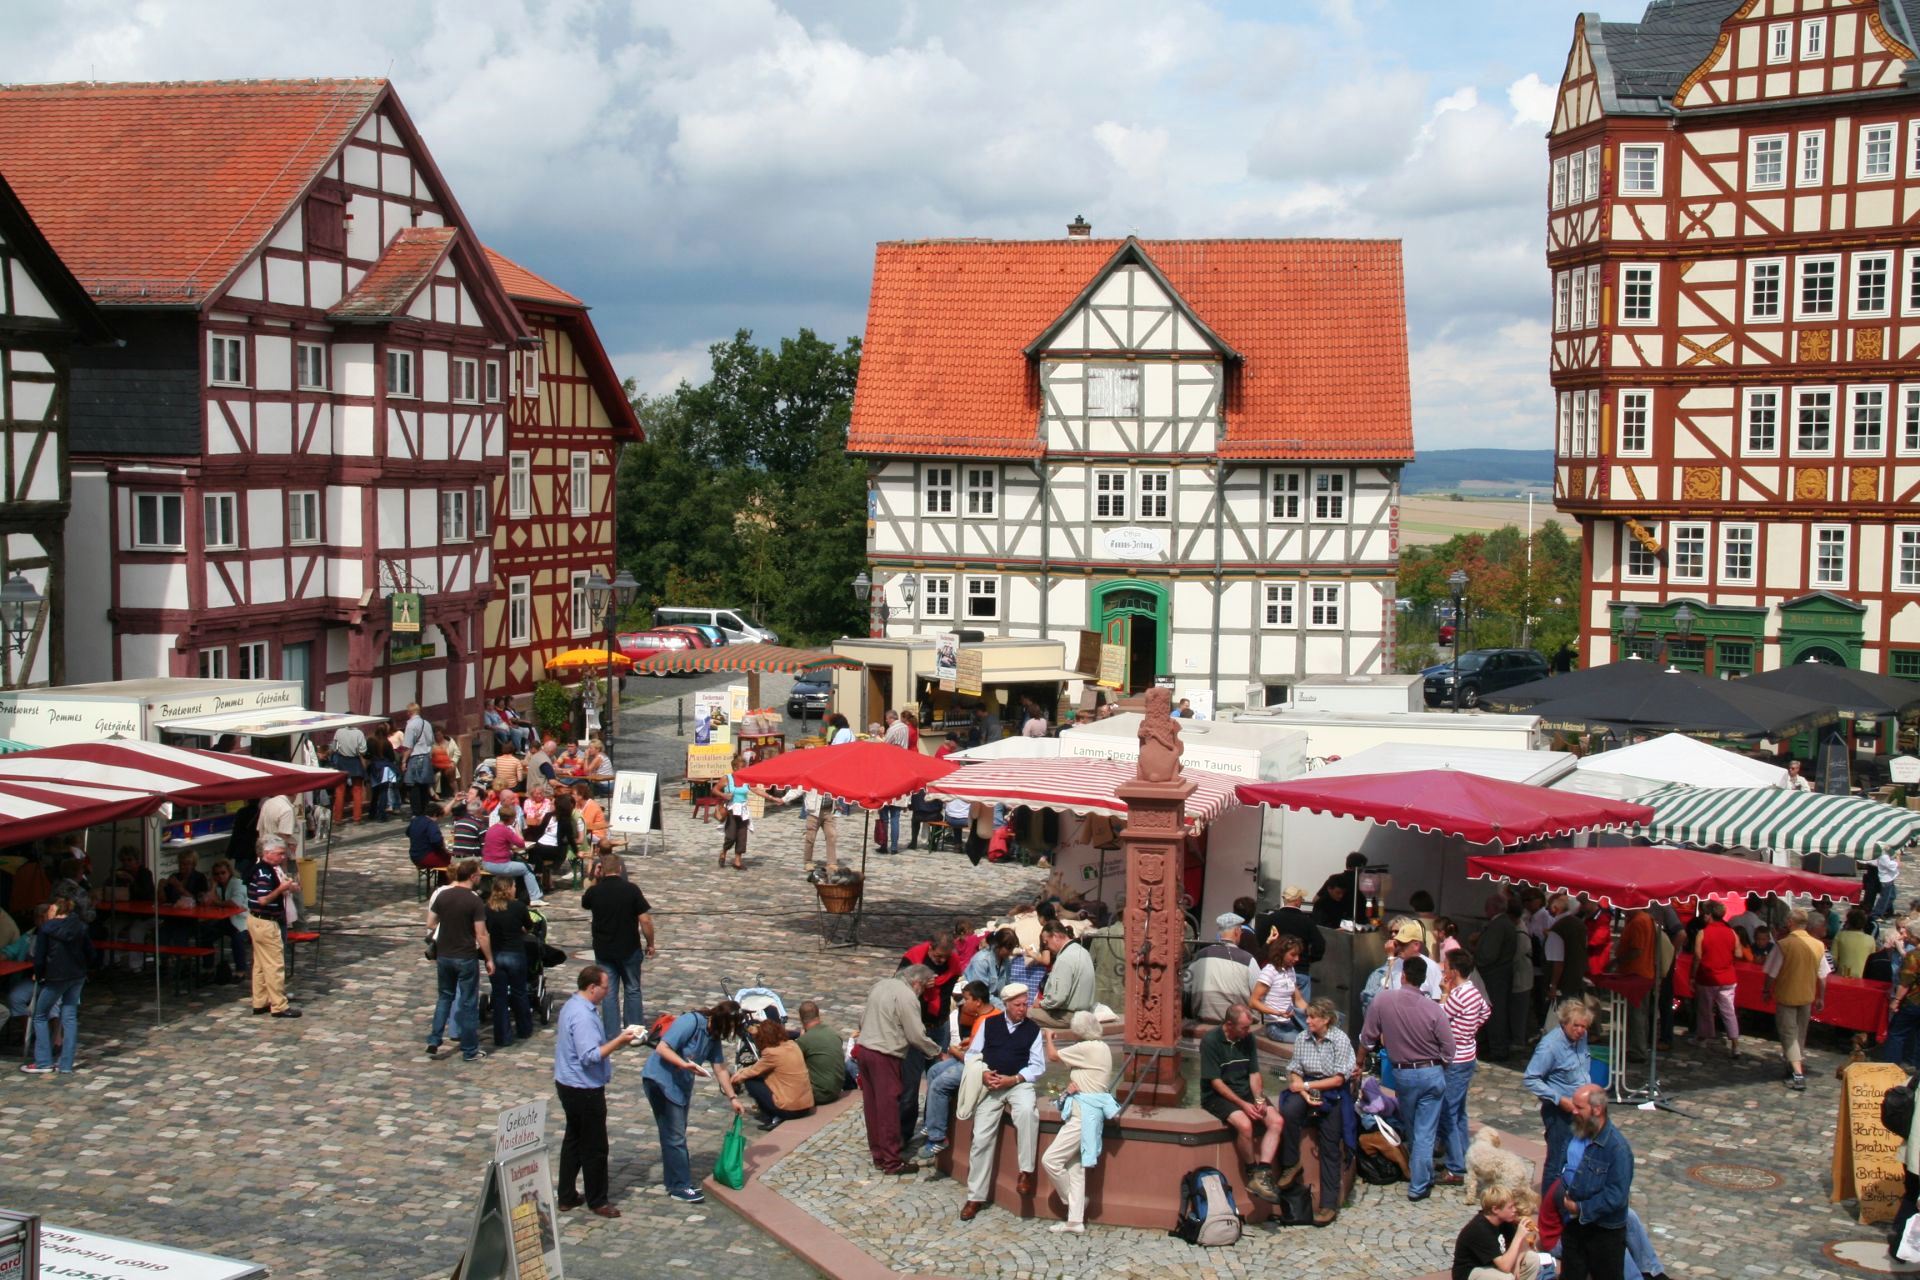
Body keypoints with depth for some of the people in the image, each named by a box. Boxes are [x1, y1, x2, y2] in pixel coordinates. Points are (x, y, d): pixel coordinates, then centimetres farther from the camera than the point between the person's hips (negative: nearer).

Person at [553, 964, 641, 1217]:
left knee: (573, 1140, 19)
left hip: (569, 1085, 10)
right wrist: (619, 1042, -26)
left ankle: (566, 1196, 28)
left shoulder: (574, 1005, 6)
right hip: (584, 1090, -10)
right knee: (595, 1147, 4)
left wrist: (616, 1040, 12)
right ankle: (597, 1201, 15)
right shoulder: (583, 1016, -26)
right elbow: (590, 1056, -30)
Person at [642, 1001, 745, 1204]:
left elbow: (720, 1069, 9)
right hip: (660, 1080, -9)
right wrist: (685, 1064, -35)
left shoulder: (714, 1035, 5)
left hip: (680, 1085, 9)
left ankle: (676, 1183, 24)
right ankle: (680, 1187, 0)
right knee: (675, 1136, -7)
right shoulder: (691, 1022, -21)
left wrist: (733, 1098, 5)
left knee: (676, 1135, 15)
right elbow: (662, 1048, -24)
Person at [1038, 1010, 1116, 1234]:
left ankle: (1071, 1199, 10)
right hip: (1085, 1111, 10)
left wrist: (1048, 1037, 13)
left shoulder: (1088, 1048, -17)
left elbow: (1053, 1056, -7)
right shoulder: (1100, 1048, 14)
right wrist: (1073, 1083, -5)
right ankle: (1075, 1221, 10)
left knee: (1050, 1159, -8)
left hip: (1084, 1113, -10)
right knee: (1075, 1166, 9)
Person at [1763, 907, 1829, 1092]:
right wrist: (1821, 997, 13)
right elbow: (1823, 976, 2)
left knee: (1789, 1034, 1)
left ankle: (1798, 1074, -9)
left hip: (1786, 996, -4)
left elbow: (1771, 973, -13)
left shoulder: (1783, 945, -18)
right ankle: (1798, 1064, 38)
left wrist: (1767, 991, 3)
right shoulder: (1818, 945, -5)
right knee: (1800, 1034, 22)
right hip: (1807, 996, 4)